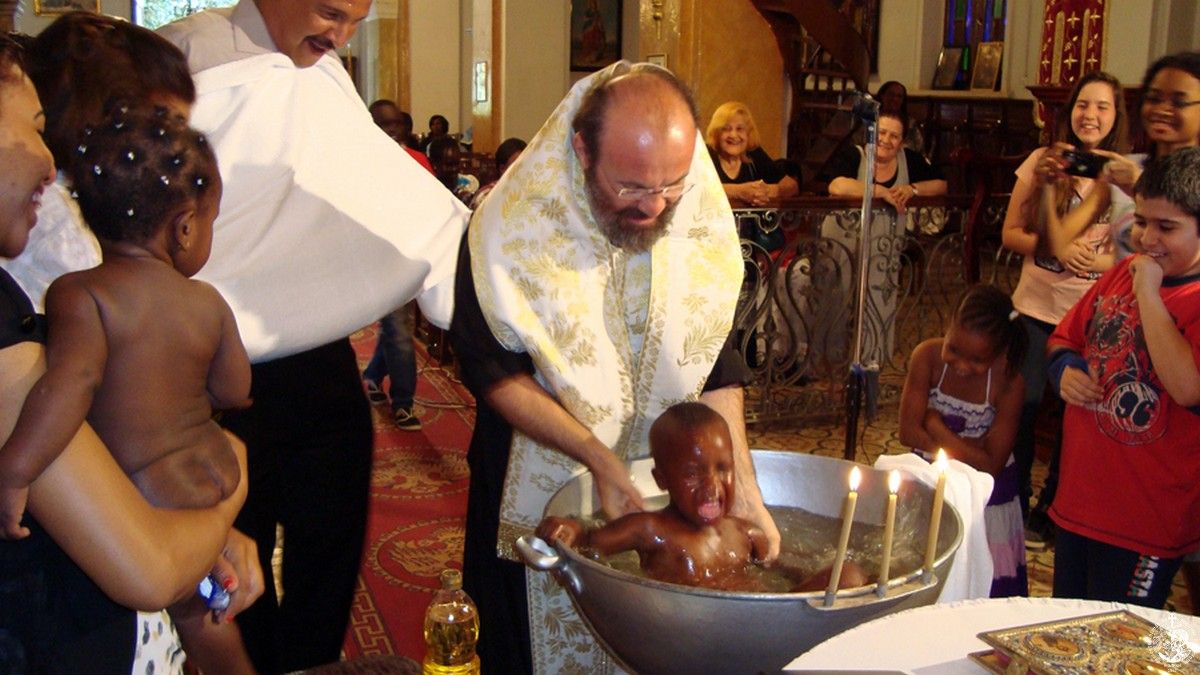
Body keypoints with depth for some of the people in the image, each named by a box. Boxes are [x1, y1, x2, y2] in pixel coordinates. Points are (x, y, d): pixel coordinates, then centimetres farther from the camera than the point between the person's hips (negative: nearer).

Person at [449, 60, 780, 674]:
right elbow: (494, 371, -19)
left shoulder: (702, 221, -10)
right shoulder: (513, 226, -20)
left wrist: (744, 490, -16)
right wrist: (600, 459, -28)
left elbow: (715, 364, -8)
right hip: (536, 490, -3)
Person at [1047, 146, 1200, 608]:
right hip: (1076, 500, 7)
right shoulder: (1121, 274, 6)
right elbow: (1063, 338, 19)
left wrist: (1149, 292, -23)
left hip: (1146, 523, -7)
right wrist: (1065, 368, -4)